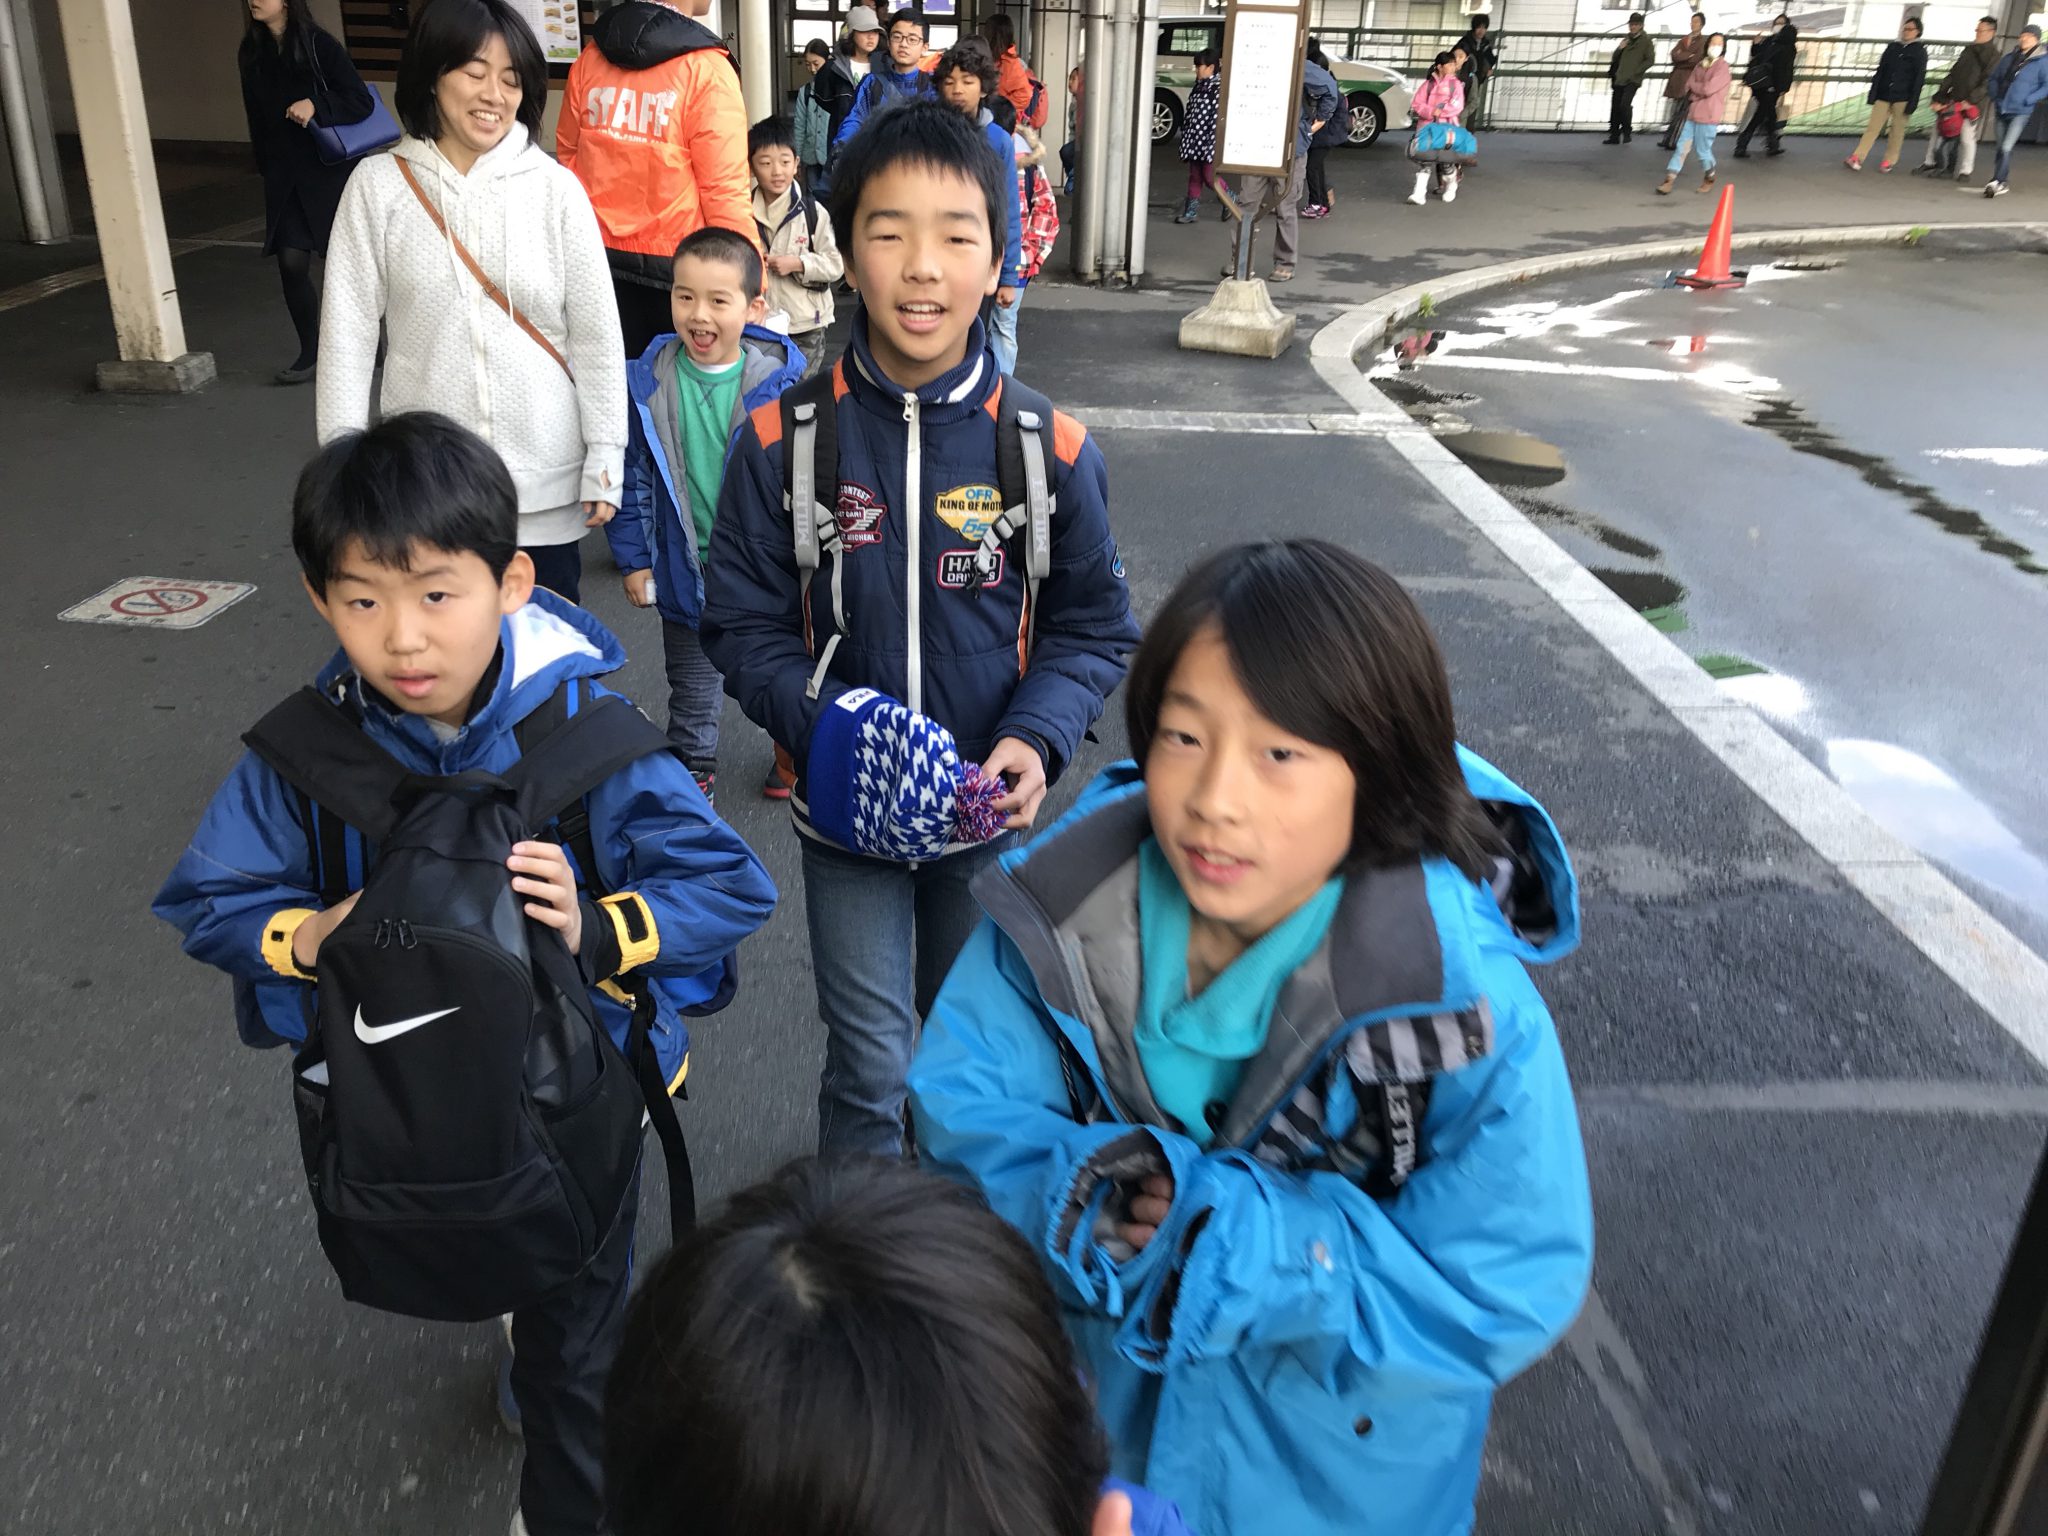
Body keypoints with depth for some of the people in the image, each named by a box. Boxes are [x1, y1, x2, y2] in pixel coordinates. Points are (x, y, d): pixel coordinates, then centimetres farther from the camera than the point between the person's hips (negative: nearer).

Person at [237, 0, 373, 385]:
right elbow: (257, 116, 14)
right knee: (291, 262, -5)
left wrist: (316, 105, -24)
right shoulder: (252, 51, 5)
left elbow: (361, 101, -11)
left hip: (329, 169, -4)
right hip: (283, 174, 4)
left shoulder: (318, 44, -9)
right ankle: (310, 352, 8)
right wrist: (266, 167, 14)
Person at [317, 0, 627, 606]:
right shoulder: (378, 185, -2)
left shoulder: (556, 189, -3)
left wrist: (605, 460, -3)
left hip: (544, 479, 0)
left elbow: (596, 335, -1)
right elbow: (347, 329, -1)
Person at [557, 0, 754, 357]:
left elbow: (567, 153, 12)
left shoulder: (590, 56, 2)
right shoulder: (705, 69, -14)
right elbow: (724, 190, -18)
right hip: (678, 263, -5)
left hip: (602, 255, 5)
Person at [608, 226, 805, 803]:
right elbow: (631, 477, -1)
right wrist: (634, 558, -1)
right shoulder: (648, 383, -10)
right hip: (685, 568, 1)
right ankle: (694, 766, 39)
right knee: (692, 683, 18)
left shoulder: (782, 382, -15)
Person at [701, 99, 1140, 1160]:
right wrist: (818, 724, -22)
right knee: (869, 1066, 9)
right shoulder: (784, 438, -12)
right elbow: (744, 624, -5)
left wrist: (1038, 738, -19)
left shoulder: (1049, 447, -11)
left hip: (987, 812, 2)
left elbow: (1094, 627, -2)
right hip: (845, 812, -1)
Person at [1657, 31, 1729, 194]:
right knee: (1682, 146, 0)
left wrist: (1694, 86, -2)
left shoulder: (1722, 67, -9)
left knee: (1704, 150, 1)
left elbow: (1708, 89, -17)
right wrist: (1700, 91, -9)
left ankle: (1709, 178, 22)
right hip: (1692, 112, 6)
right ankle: (1669, 179, -1)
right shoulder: (1701, 65, 13)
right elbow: (1688, 88, 9)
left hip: (1708, 116, -6)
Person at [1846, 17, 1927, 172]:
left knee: (1897, 130, 4)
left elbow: (1919, 78, -2)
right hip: (1884, 94, 3)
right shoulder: (1892, 46, 12)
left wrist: (1912, 101, -9)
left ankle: (1889, 161, 11)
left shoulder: (1920, 51, 2)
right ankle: (1856, 158, -11)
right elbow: (1881, 70, 11)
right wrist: (1873, 92, 4)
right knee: (1872, 126, -5)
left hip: (1902, 97, -3)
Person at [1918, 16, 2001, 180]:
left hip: (1974, 105, -6)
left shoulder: (1993, 55, -5)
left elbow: (1988, 83, -13)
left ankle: (1965, 171, 4)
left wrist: (1971, 100, -21)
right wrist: (1939, 97, 5)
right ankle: (1929, 163, 17)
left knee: (1967, 136, -6)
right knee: (1938, 130, 6)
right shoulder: (1969, 51, 16)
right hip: (1954, 100, 6)